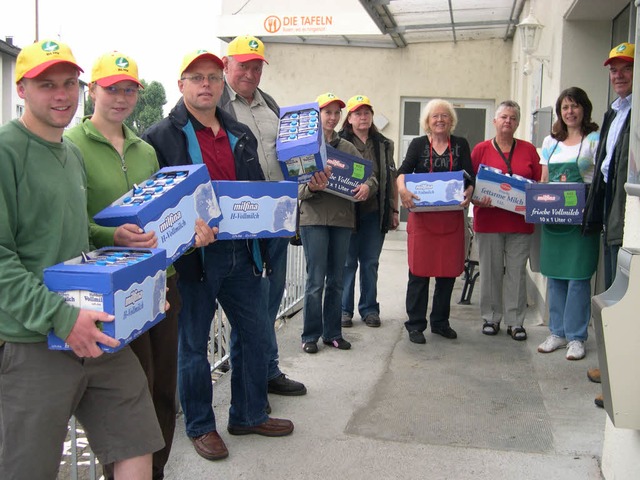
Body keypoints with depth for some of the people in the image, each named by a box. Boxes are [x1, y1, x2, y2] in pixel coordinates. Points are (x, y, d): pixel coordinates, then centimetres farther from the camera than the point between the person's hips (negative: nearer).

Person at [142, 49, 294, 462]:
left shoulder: (240, 134, 14)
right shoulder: (162, 136, -4)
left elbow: (258, 188, 20)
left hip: (240, 250, 6)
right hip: (193, 254, -5)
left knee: (253, 331, 13)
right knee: (193, 343, 6)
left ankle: (249, 413, 31)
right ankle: (200, 425, 23)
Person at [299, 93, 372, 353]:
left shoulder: (347, 147, 13)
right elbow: (297, 188, -4)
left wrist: (366, 187, -17)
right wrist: (311, 188, -26)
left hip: (342, 217, 4)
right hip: (314, 217, -4)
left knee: (336, 279, 10)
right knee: (315, 280, -3)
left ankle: (332, 332, 21)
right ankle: (310, 335, 9)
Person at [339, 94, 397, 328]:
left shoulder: (384, 145, 13)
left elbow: (392, 179, 15)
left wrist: (394, 210, 12)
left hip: (375, 212, 4)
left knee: (370, 262, 9)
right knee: (347, 262, 2)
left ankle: (369, 309, 19)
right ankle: (344, 309, 13)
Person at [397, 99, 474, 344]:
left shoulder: (461, 145, 10)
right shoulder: (418, 144, 6)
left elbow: (470, 176, 0)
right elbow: (404, 170, -8)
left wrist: (468, 192, -22)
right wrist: (402, 188, -30)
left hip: (452, 216, 2)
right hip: (422, 216, -2)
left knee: (448, 270, 8)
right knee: (420, 270, -3)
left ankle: (440, 322, 22)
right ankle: (415, 324, 7)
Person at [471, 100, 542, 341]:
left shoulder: (528, 150, 8)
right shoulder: (481, 149, 3)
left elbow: (540, 183, 9)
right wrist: (477, 199, -16)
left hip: (520, 220, 1)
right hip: (488, 219, -1)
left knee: (517, 270, 4)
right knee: (491, 269, 6)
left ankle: (515, 321, 12)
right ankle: (491, 318, 18)